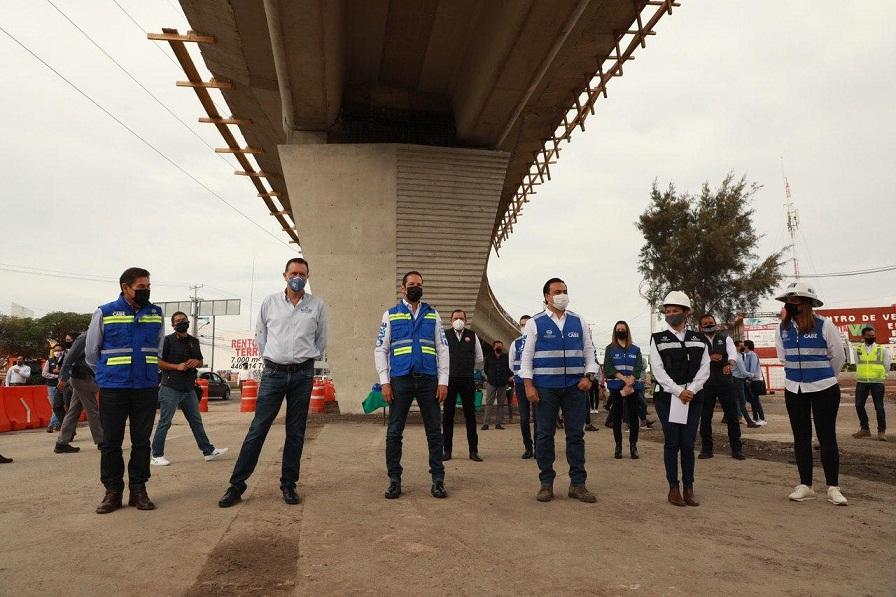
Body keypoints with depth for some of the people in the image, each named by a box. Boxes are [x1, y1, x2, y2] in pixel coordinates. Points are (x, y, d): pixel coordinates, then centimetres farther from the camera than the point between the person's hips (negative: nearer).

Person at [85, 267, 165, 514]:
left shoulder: (156, 314, 6)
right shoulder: (104, 313, -2)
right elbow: (91, 351, 9)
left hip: (147, 388, 2)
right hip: (113, 389, -2)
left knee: (142, 441, 7)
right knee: (111, 442, 4)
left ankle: (138, 490, 17)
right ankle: (113, 491, 16)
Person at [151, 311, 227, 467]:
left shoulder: (194, 341, 14)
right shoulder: (168, 340, -4)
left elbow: (200, 362, 22)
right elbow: (158, 362, -8)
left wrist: (196, 362, -1)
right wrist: (177, 366, -18)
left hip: (189, 389, 6)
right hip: (171, 388, -6)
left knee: (196, 421, 12)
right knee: (164, 422, 0)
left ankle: (208, 451, 18)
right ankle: (156, 456, 11)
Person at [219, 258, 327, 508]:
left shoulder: (317, 305, 3)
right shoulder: (270, 302, 4)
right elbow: (260, 335, 14)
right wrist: (271, 359, 12)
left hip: (303, 374, 0)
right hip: (273, 373, 0)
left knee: (296, 432, 7)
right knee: (257, 430, 0)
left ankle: (288, 484, 17)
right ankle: (237, 484, 8)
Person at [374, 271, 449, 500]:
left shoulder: (433, 315, 11)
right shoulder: (390, 315, 8)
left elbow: (443, 349, 8)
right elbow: (380, 350, 5)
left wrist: (443, 381, -1)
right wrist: (385, 381, -4)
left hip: (428, 380, 1)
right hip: (400, 380, -1)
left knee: (434, 431, 5)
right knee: (394, 432, 4)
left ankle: (438, 480, 15)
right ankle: (394, 480, 17)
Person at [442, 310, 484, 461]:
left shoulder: (472, 335, 8)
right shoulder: (445, 335, 3)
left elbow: (479, 359, 15)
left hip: (467, 380, 1)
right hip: (449, 379, -1)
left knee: (470, 415, 4)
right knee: (448, 415, 3)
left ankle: (473, 450, 9)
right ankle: (447, 450, 11)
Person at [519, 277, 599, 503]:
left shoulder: (579, 322, 9)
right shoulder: (535, 323, 1)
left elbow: (589, 352, 13)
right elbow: (526, 356, -1)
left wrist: (589, 376, -3)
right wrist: (529, 386, -9)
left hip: (575, 387, 3)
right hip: (545, 387, -2)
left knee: (576, 434, 6)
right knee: (544, 435, 4)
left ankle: (577, 484, 15)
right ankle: (546, 483, 15)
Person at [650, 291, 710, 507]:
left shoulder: (699, 340, 10)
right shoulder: (658, 339, 2)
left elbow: (704, 369, 3)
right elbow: (658, 370, -5)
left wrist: (690, 390, -11)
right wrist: (678, 392, -12)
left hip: (693, 397, 2)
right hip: (666, 397, -2)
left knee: (688, 444, 2)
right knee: (672, 443, 0)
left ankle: (688, 489, 12)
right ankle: (673, 489, 10)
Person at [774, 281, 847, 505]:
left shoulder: (824, 326, -9)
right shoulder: (783, 328, 1)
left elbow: (838, 356, 2)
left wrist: (825, 377, 13)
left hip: (824, 390, -3)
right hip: (794, 390, 4)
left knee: (827, 437, 2)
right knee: (801, 438, 8)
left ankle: (833, 488, 12)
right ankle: (805, 486, 17)